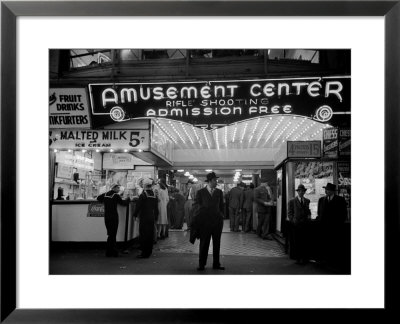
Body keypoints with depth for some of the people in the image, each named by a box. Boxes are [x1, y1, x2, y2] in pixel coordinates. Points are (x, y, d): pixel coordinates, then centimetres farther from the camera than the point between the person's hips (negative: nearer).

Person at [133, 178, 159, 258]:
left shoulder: (143, 195, -11)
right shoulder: (154, 195, 7)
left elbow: (138, 206, -10)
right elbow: (156, 207, 12)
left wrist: (135, 215, 1)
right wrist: (156, 217, 20)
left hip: (144, 218, -6)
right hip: (152, 218, 6)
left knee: (143, 235, -1)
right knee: (150, 234, 10)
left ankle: (144, 252, -1)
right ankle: (149, 251, 18)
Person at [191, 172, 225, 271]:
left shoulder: (219, 192, 8)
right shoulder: (200, 192, 0)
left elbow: (221, 205, 14)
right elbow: (196, 205, 1)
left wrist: (221, 216, 9)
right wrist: (196, 218, -5)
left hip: (217, 221, 3)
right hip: (205, 221, -3)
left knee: (217, 244, 9)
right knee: (204, 244, 2)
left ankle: (216, 264, 19)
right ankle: (201, 264, 12)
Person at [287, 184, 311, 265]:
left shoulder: (307, 201, 13)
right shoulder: (292, 201, 1)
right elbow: (289, 213, 1)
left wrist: (309, 215, 3)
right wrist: (293, 220, -11)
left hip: (305, 224, 3)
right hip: (296, 225, -3)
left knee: (305, 242, 2)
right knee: (297, 242, 2)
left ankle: (305, 258, 12)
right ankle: (298, 259, 10)